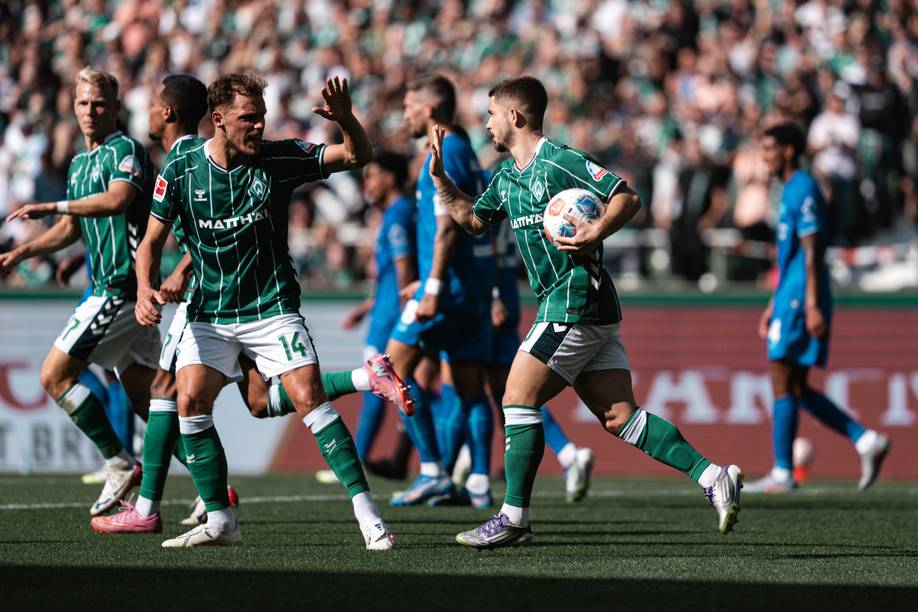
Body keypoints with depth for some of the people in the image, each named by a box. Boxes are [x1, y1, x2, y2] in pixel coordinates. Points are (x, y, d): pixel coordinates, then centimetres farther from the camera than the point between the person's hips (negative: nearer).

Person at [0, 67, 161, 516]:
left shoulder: (125, 150, -9)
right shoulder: (79, 164, 19)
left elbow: (116, 199, -30)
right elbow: (72, 229, 30)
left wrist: (52, 207, -32)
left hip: (121, 288, -10)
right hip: (111, 289, 10)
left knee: (55, 374, -10)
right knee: (142, 398, 9)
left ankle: (119, 464, -7)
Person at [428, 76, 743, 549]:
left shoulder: (560, 162, -11)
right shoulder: (507, 176, 18)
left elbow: (627, 197, -15)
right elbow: (473, 219, 31)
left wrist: (595, 234, -28)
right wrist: (440, 178, 20)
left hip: (576, 303, -9)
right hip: (575, 310, 9)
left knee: (519, 399, -6)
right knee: (618, 416, 1)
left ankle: (514, 518, -4)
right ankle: (712, 477, -4)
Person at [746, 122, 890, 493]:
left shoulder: (803, 190, -11)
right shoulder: (791, 191, 20)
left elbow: (812, 252, -18)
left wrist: (812, 306, -24)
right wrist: (773, 306, 26)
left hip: (801, 300, -10)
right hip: (790, 299, 10)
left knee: (784, 385, -8)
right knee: (797, 390, 9)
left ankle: (782, 474, -6)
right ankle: (866, 441, 6)